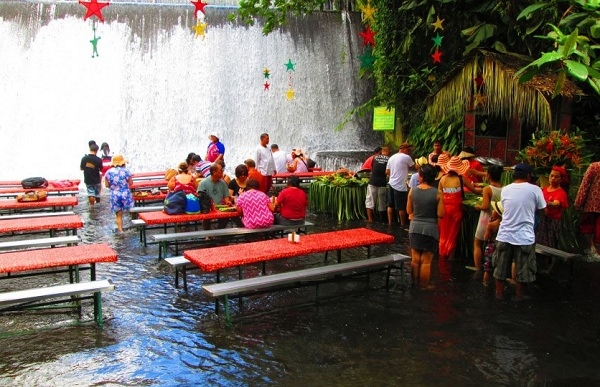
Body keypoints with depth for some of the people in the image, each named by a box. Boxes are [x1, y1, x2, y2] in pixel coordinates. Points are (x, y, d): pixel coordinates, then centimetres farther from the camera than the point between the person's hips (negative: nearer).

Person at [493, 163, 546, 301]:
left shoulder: (505, 190, 4)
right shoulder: (535, 189, -5)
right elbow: (543, 210, 5)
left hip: (505, 235, 3)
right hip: (524, 236, -3)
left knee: (501, 267, 15)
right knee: (522, 269, 11)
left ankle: (499, 293, 25)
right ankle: (519, 296, 20)